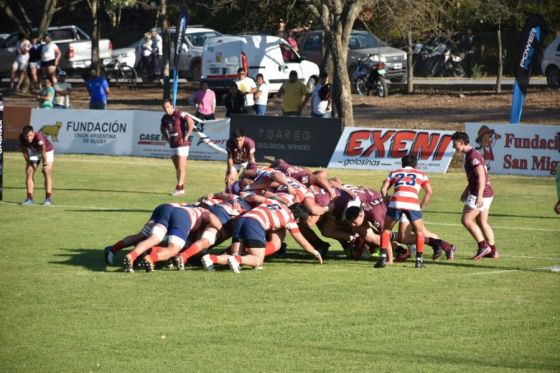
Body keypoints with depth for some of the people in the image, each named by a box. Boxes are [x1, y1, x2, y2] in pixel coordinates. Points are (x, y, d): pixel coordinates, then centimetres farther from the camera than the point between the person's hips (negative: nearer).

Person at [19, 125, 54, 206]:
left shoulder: (39, 137, -44)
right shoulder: (21, 138, -27)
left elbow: (43, 150, -49)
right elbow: (24, 150, -9)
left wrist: (45, 164, -52)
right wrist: (28, 162, -6)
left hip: (47, 151, -5)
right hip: (34, 152, 5)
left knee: (47, 173, -16)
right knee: (29, 173, -5)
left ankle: (48, 198, -15)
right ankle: (29, 198, -1)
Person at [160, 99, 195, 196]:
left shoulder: (180, 113, -13)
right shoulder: (165, 118, 9)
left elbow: (191, 122, -22)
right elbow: (162, 129, 28)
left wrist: (186, 136, -18)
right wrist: (167, 139, 14)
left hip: (182, 144, -8)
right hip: (173, 145, 8)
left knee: (181, 167, -10)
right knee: (177, 168, 11)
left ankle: (179, 188, -13)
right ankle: (181, 188, 18)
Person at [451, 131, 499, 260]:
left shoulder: (473, 156, -16)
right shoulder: (471, 154, 16)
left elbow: (481, 176, -23)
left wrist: (479, 196, -29)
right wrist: (466, 191, 33)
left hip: (481, 194, -10)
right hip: (487, 194, 10)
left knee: (466, 220, -6)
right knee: (482, 222, 14)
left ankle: (483, 246, -6)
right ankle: (493, 251, 15)